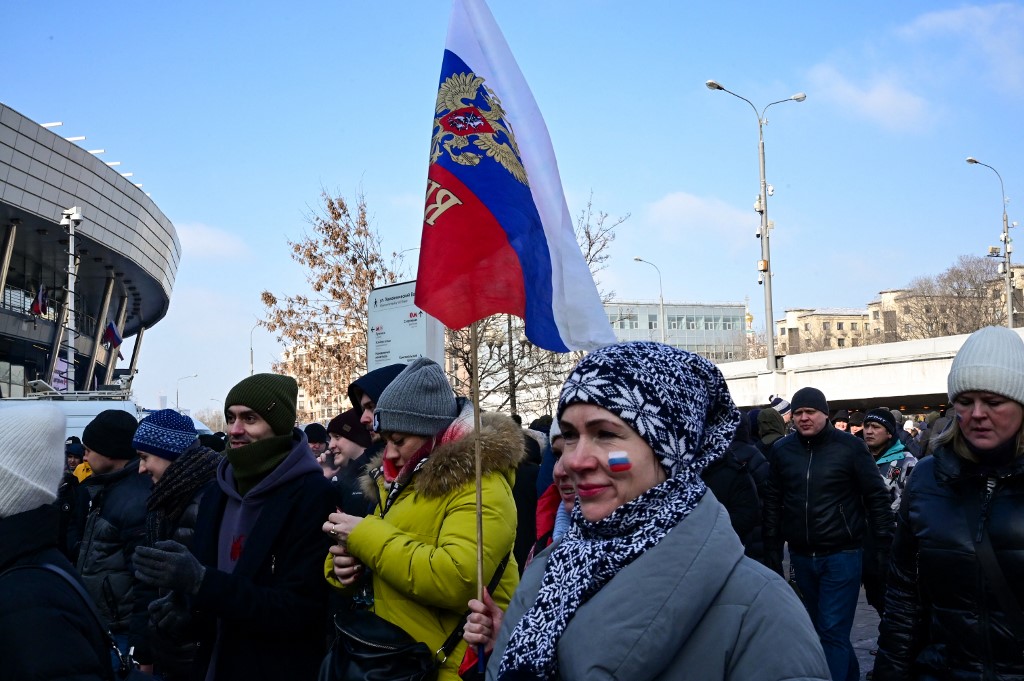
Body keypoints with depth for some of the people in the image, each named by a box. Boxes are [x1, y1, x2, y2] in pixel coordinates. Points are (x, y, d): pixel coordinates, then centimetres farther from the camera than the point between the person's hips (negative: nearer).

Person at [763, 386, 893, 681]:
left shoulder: (849, 446, -7)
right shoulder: (782, 450, 1)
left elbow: (876, 496, -4)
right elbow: (772, 502, 5)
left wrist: (885, 544, -6)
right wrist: (772, 550, 5)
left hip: (841, 555, -4)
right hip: (801, 557, 4)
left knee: (833, 632, -5)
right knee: (822, 628, 19)